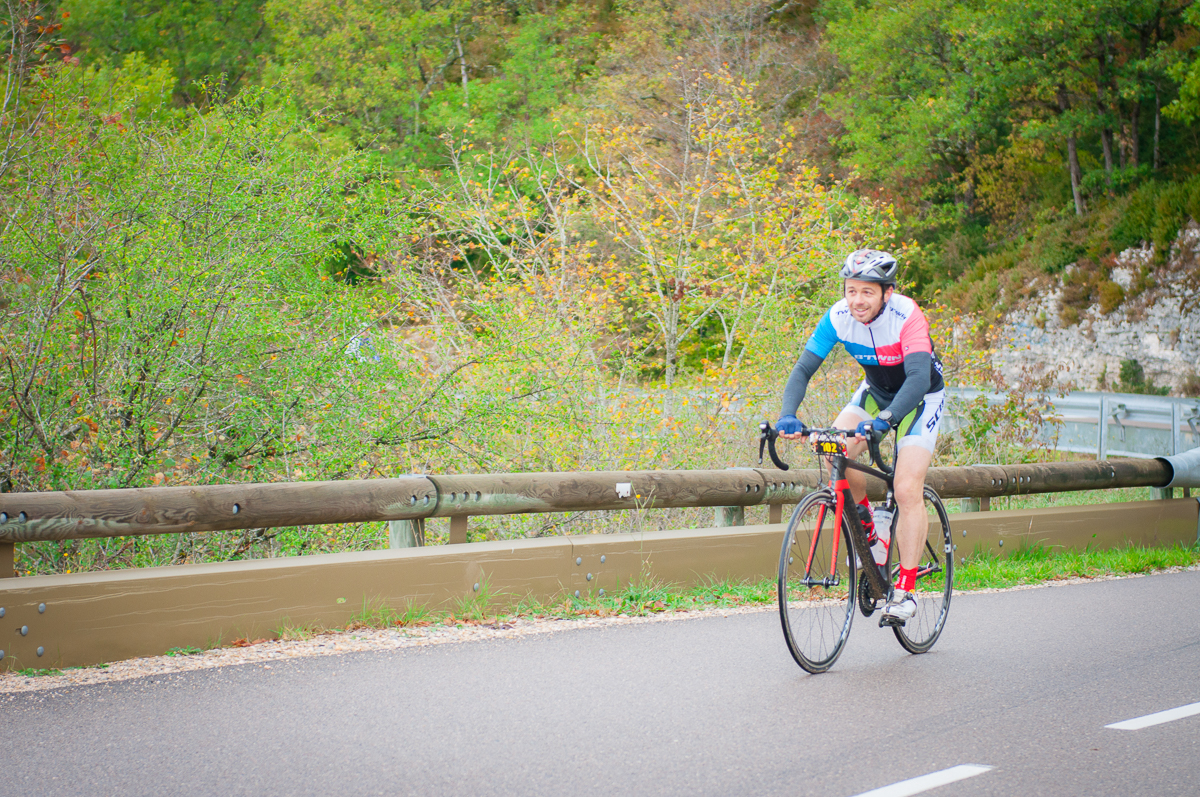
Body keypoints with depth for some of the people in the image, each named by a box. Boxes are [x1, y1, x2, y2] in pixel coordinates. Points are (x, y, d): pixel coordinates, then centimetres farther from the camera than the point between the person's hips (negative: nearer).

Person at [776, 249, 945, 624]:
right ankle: (864, 521, 5)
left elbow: (918, 378, -44)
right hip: (876, 390, 5)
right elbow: (803, 369, -21)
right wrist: (788, 414, -39)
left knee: (907, 491, -17)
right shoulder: (838, 317, -20)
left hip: (921, 397, -4)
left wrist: (884, 420, -59)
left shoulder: (907, 316, -33)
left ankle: (905, 589, -8)